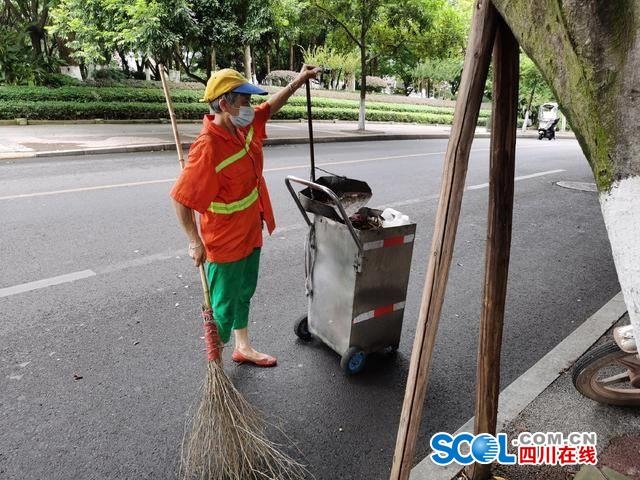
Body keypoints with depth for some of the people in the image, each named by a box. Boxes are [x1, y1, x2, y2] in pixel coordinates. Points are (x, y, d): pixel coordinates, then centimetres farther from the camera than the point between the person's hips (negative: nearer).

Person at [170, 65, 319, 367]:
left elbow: (269, 107, 16)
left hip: (250, 233, 9)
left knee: (243, 295, 24)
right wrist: (195, 242, -22)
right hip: (225, 243, -9)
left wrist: (297, 82, 8)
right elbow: (180, 198, -26)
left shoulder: (244, 127, -3)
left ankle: (243, 348, 45)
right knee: (224, 308, 7)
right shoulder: (208, 148, -29)